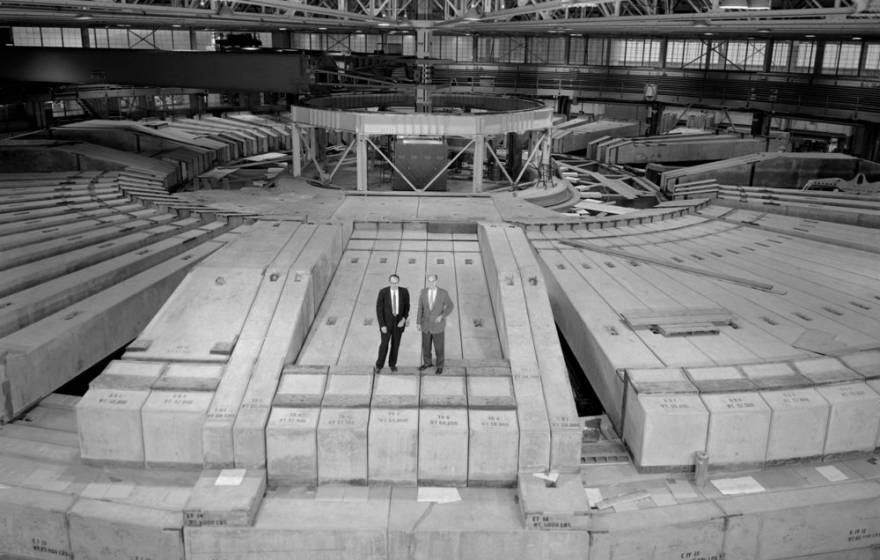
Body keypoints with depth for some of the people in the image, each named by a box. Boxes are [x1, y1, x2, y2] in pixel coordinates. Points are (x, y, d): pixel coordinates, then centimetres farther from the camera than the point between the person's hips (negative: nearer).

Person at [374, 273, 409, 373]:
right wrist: (382, 325, -17)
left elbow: (407, 306, -1)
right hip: (386, 321, -2)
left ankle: (392, 363, 38)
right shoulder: (383, 292, -20)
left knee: (396, 343, 15)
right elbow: (379, 309, -14)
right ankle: (379, 365, 27)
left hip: (399, 321, 2)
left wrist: (404, 319, -15)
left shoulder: (404, 291, -14)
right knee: (384, 344, 4)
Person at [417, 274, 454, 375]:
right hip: (426, 324, 3)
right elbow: (420, 308, 0)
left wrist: (442, 316, -21)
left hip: (437, 325, -3)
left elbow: (450, 306, -7)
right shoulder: (423, 292, -9)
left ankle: (439, 366, 34)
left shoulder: (443, 293, -17)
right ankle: (427, 363, 42)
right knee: (426, 345, 18)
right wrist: (419, 323, 3)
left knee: (439, 347, 10)